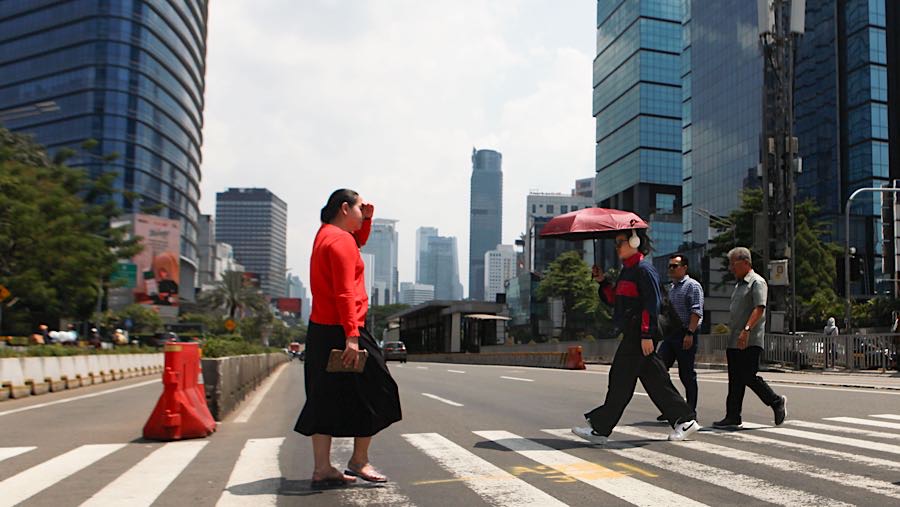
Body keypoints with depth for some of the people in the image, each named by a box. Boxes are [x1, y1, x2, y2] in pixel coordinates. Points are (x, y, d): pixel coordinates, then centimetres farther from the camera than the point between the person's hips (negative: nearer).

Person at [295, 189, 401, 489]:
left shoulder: (326, 234, 16)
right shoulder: (341, 240, -14)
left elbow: (359, 241, 37)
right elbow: (346, 294, -22)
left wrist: (366, 219, 19)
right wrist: (352, 337, -27)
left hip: (319, 331, 10)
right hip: (341, 332, -10)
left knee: (327, 399, 9)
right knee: (373, 394, 3)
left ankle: (322, 469, 11)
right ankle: (359, 461, 11)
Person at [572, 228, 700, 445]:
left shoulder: (644, 269, -11)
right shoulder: (627, 270, 19)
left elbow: (652, 304, -17)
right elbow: (614, 300, 22)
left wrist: (647, 335, -21)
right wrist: (602, 281, 9)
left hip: (638, 336, -10)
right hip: (632, 334, 10)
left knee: (621, 380, -6)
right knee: (655, 380, 11)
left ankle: (600, 429, -3)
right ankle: (684, 420, 17)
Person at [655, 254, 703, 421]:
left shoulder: (692, 286, -6)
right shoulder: (671, 288, 20)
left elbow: (696, 312, -15)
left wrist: (690, 333, -23)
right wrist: (664, 332, 21)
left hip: (685, 335, -8)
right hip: (669, 335, 8)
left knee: (687, 374, -1)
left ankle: (691, 411, 9)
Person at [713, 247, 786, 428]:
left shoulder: (757, 282, -7)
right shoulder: (739, 284, 21)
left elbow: (759, 308, -21)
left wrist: (746, 329, -31)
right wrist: (728, 329, 22)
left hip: (750, 342, -9)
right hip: (735, 342, 9)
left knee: (749, 377, -9)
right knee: (735, 381, 6)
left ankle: (777, 402, 10)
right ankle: (732, 417, 8)